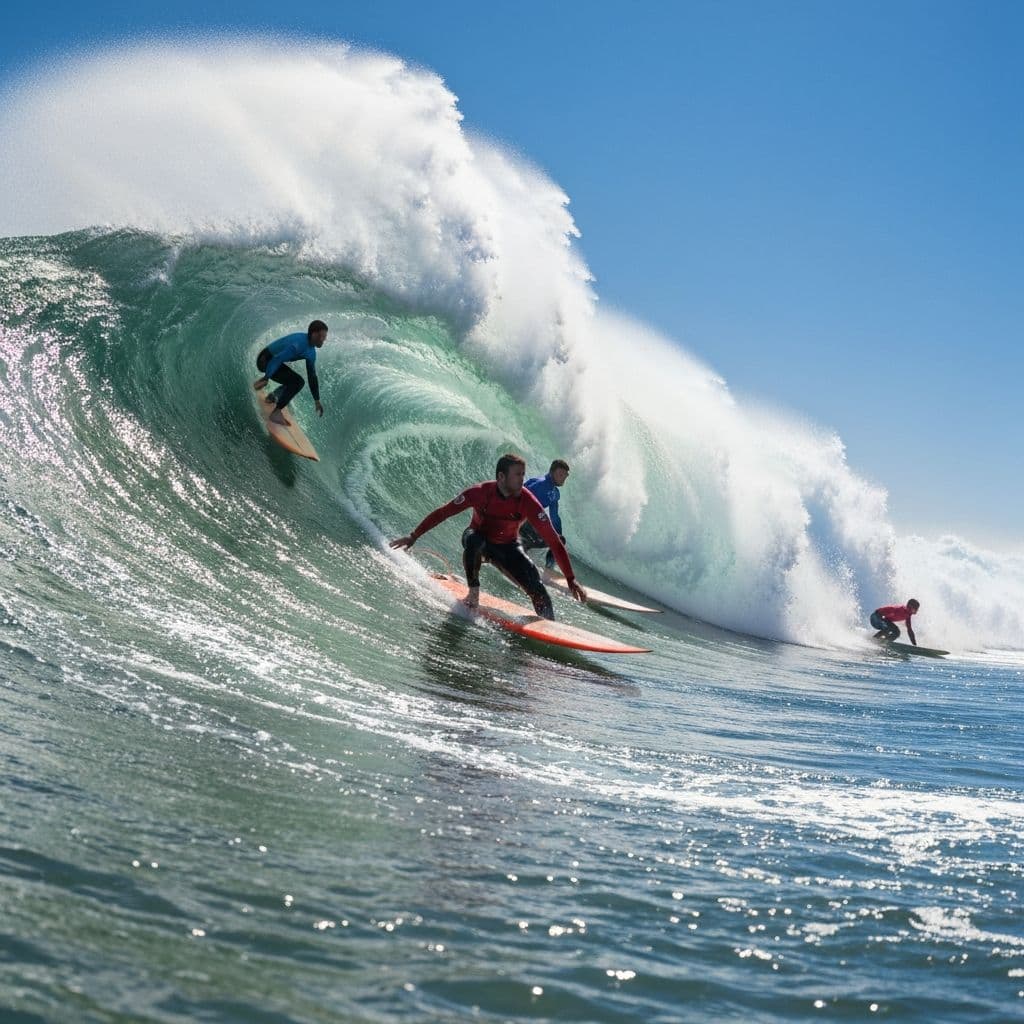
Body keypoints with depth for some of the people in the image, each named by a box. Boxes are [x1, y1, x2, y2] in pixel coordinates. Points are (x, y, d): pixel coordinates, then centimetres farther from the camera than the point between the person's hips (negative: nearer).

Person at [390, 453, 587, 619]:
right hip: (479, 539, 0)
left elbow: (553, 541, -27)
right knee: (473, 539, -37)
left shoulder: (528, 503, -27)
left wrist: (571, 580, -32)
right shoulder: (480, 493, -27)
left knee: (536, 587, -21)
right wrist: (413, 536, -16)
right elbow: (443, 513, -16)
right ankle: (473, 592, -19)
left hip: (508, 548, 0)